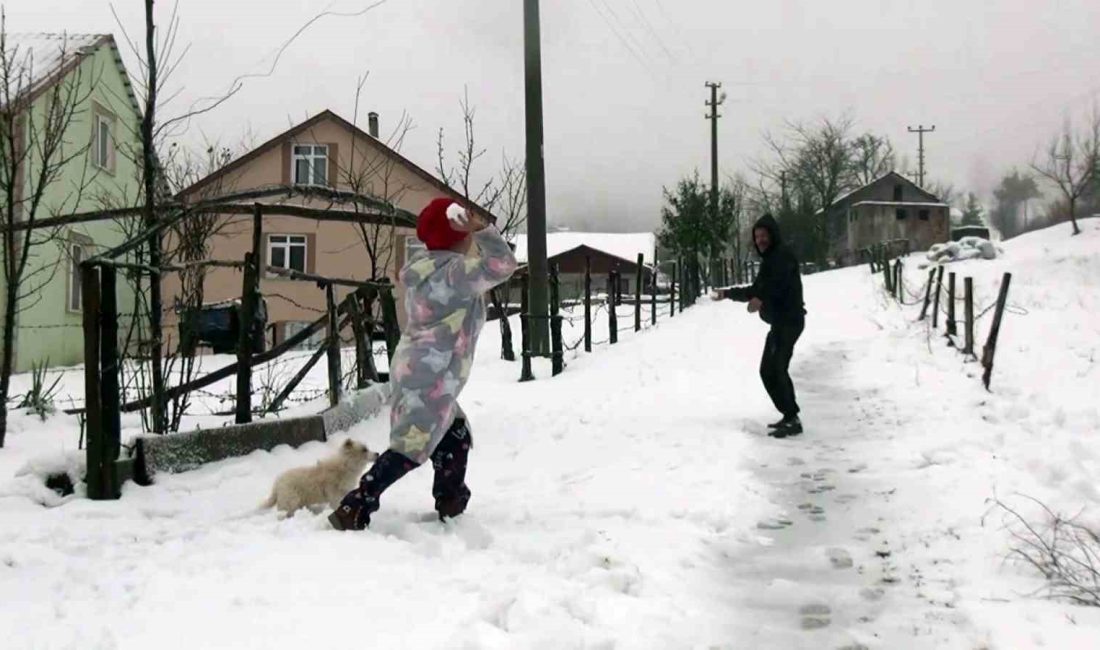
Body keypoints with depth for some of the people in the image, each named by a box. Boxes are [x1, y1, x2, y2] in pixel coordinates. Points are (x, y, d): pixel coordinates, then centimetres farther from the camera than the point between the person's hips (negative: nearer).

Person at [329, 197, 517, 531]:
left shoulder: (430, 265, 13)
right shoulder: (453, 270, -14)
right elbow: (502, 265, -23)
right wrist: (483, 229, -15)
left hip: (419, 371, 11)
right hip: (429, 375, -11)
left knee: (456, 438, 20)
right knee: (411, 447, -14)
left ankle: (450, 504, 28)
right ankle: (353, 509, -18)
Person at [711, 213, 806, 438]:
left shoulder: (783, 255, -11)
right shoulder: (769, 259, 20)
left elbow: (780, 283, -31)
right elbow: (756, 290, 30)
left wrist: (761, 300, -47)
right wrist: (728, 293, 32)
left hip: (789, 320, -11)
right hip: (779, 321, 11)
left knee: (775, 369, -17)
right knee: (769, 370, 14)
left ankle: (792, 419, -17)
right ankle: (790, 416, 19)